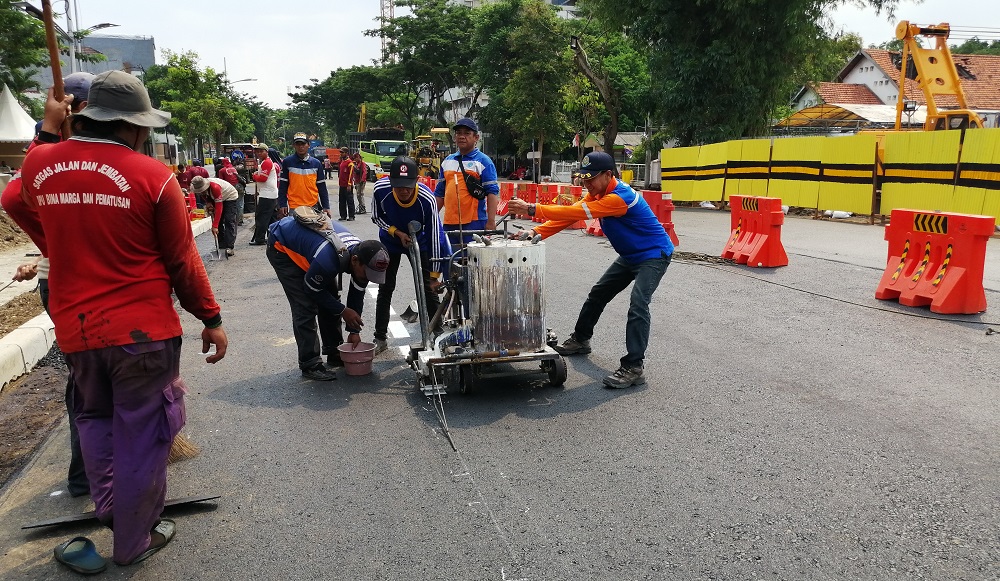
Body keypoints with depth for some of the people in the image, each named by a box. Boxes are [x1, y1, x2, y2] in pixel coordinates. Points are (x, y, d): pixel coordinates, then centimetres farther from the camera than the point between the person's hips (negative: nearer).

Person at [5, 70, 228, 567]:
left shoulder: (39, 164, 0)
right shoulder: (153, 177, -14)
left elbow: (21, 208, 24)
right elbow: (183, 262, -8)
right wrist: (211, 319, 2)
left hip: (74, 329, 5)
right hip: (142, 330, -5)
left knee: (94, 417, 30)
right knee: (141, 436, 11)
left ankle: (107, 507, 37)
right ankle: (133, 543, 26)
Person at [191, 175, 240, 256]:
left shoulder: (215, 187, -38)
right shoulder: (201, 188, -17)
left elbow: (219, 208, -37)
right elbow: (207, 198, 5)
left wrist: (215, 226, -37)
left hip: (231, 197, -8)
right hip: (219, 199, 8)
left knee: (229, 222, -17)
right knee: (218, 222, 0)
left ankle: (230, 247, -19)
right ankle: (222, 246, 3)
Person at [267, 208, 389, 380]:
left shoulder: (363, 255, -20)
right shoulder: (328, 259, -43)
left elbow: (357, 294, -5)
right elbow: (311, 289, -23)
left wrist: (354, 331, -1)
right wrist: (343, 311, -16)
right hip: (282, 247, -7)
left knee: (331, 298, 6)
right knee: (305, 306, -14)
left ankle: (334, 353, 20)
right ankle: (310, 364, -5)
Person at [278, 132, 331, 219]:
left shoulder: (316, 163, 6)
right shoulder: (287, 162, 1)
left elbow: (322, 187, 8)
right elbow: (282, 186, 4)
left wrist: (326, 207, 4)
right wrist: (282, 205, -3)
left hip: (313, 206, 2)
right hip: (294, 207, -2)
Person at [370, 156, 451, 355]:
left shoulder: (427, 199, -36)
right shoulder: (380, 189, -31)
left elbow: (434, 236, -29)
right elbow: (376, 217, -10)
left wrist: (435, 275, -26)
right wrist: (397, 232, -26)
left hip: (418, 241, -1)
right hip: (390, 240, 2)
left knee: (429, 289, -4)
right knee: (385, 289, 4)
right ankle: (380, 338, 17)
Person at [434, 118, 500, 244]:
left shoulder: (483, 161, 0)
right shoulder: (447, 161, 17)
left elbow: (492, 192, -6)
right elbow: (439, 192, 22)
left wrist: (491, 221, -15)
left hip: (474, 221, -6)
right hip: (449, 222, 6)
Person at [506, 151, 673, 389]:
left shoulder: (620, 197, -31)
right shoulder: (597, 193, -2)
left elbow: (577, 213, -37)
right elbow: (570, 214, -9)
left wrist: (532, 209, -38)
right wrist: (536, 232, -23)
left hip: (654, 255, -10)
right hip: (629, 255, 10)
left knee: (638, 305, -25)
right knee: (598, 294, 17)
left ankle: (633, 368, -25)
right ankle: (580, 340, 36)